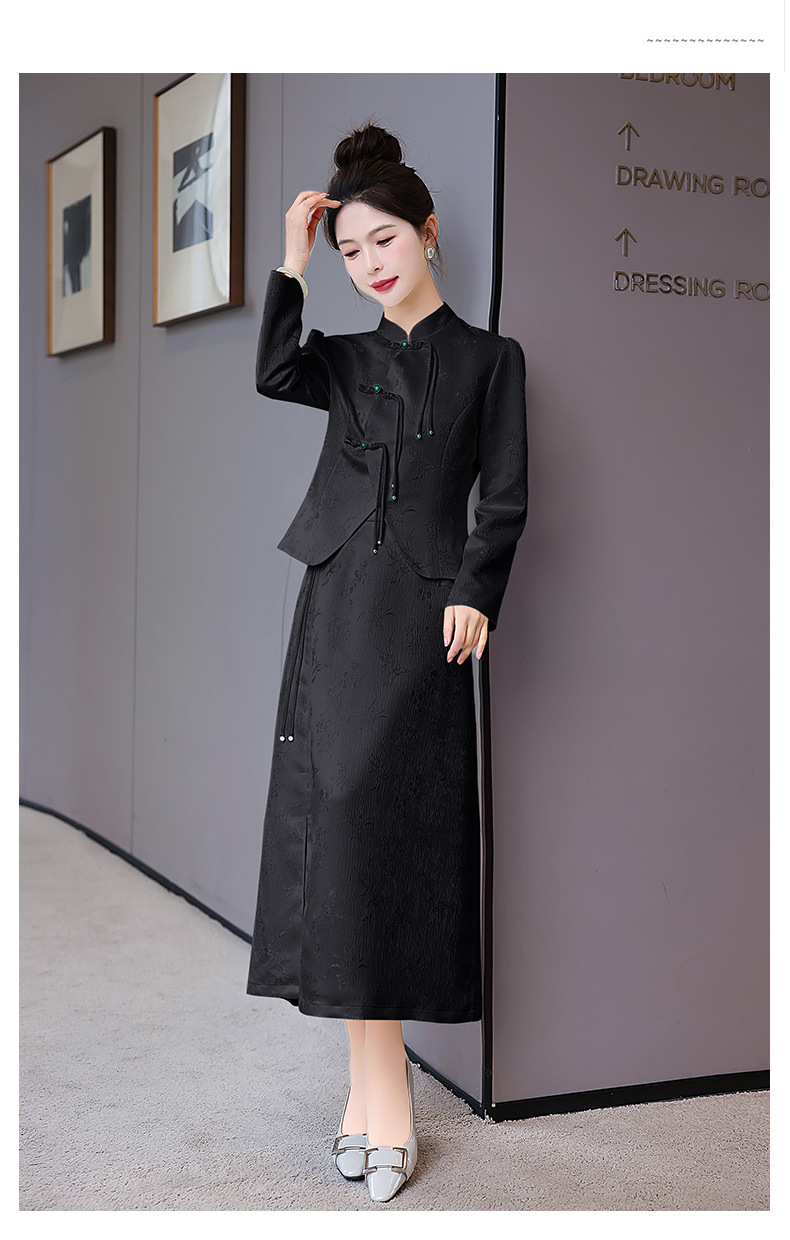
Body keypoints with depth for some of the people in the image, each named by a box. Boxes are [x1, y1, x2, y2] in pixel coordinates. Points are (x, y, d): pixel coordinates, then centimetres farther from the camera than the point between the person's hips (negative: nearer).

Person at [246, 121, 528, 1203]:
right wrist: (293, 259, -2)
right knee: (336, 822, -3)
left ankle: (373, 1082, 1)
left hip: (422, 613, -3)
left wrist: (476, 593, -10)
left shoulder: (489, 358, 9)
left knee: (389, 819, -8)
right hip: (336, 604, 4)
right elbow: (274, 375, -6)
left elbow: (505, 499, 2)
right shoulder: (349, 360, 17)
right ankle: (380, 1086, 3)